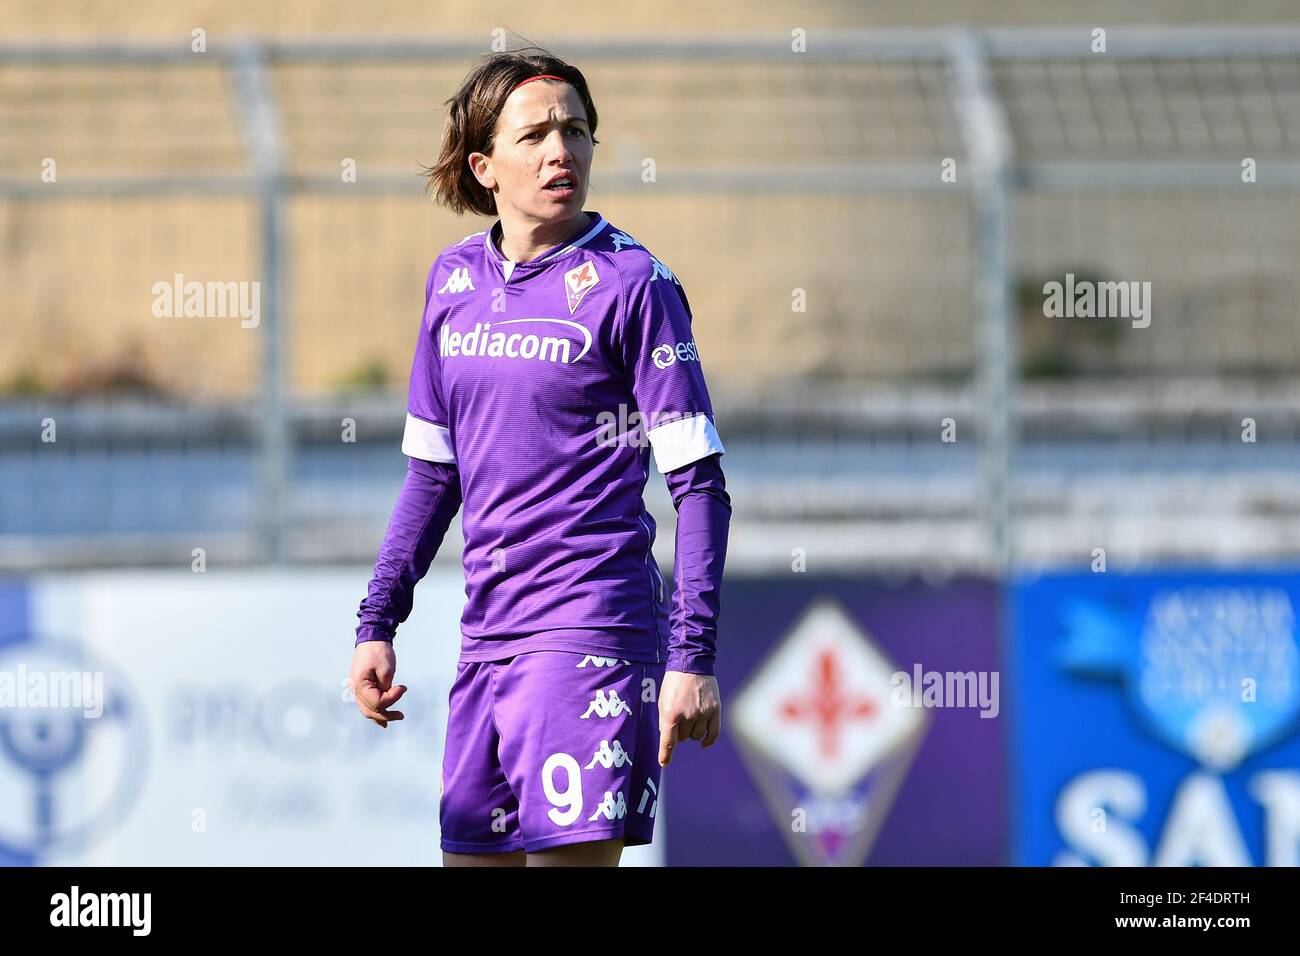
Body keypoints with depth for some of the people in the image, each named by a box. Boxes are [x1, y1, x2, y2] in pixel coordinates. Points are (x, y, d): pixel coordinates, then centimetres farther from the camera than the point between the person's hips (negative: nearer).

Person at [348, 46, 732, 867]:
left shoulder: (629, 283, -6)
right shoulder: (454, 280, 11)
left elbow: (699, 485, -8)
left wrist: (693, 658, -15)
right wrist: (378, 624, 15)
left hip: (591, 632, -6)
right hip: (487, 637, 7)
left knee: (569, 854, -13)